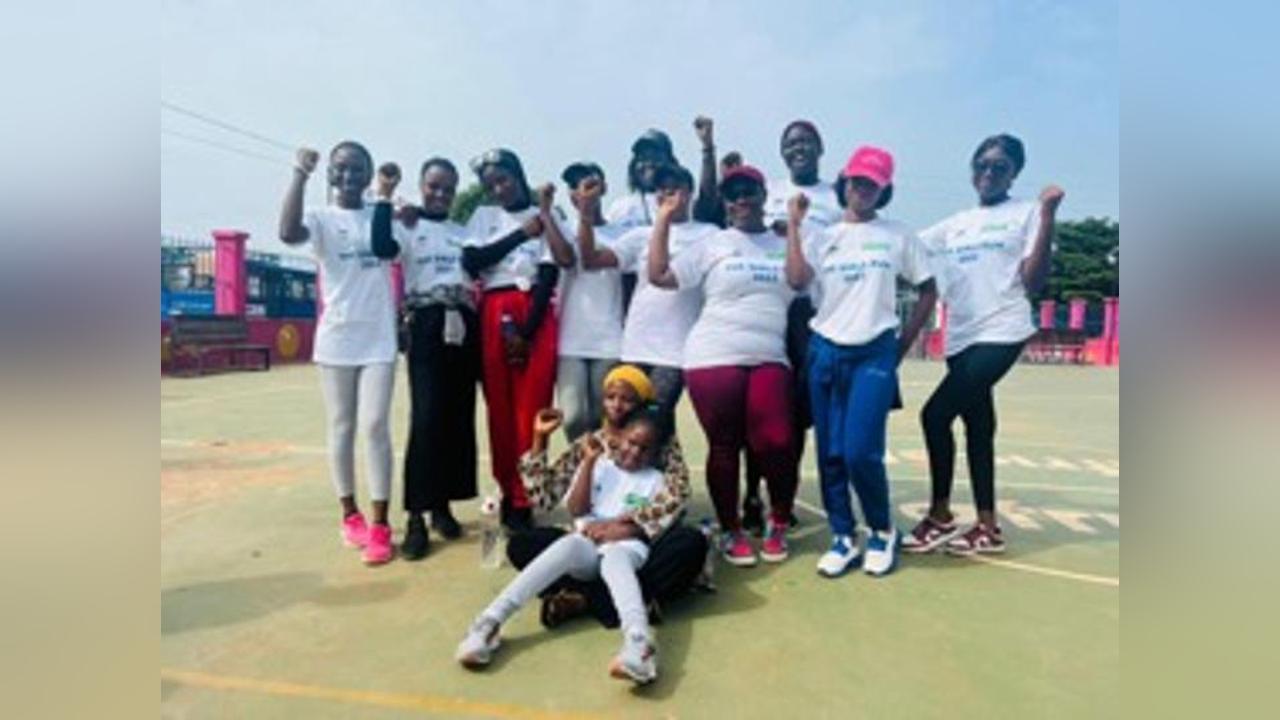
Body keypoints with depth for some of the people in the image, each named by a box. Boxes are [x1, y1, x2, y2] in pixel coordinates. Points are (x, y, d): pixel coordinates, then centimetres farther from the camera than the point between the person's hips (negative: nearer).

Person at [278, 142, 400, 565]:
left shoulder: (382, 216, 9)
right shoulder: (321, 217, 0)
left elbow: (388, 248, -6)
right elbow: (288, 233, -21)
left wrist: (387, 198, -5)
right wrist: (301, 175, -20)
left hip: (378, 338, 1)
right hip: (336, 338, 0)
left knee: (375, 426, -3)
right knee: (341, 428, 9)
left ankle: (379, 525, 1)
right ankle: (350, 514, 23)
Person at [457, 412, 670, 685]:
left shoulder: (655, 479, 19)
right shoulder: (598, 465, 20)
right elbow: (577, 510, 5)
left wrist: (617, 527, -13)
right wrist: (589, 461, -2)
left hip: (627, 546, -1)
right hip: (587, 543, 1)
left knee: (615, 558, -38)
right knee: (569, 544, -35)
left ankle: (639, 641, -65)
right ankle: (490, 621, -44)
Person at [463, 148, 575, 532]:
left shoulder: (545, 216, 8)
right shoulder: (483, 216, 15)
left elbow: (551, 274, -2)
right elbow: (470, 262, -2)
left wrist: (526, 330, -11)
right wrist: (521, 233, -5)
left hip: (536, 316, -2)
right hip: (494, 316, 2)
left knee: (532, 408, -4)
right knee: (500, 408, 3)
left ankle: (523, 500, 4)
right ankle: (509, 492, 15)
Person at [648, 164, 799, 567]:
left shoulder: (784, 246, 16)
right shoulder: (712, 245, 7)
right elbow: (659, 275, 0)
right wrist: (664, 219, 1)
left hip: (769, 360, 2)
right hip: (714, 359, -1)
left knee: (776, 444, -9)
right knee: (724, 447, 4)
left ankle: (779, 525, 16)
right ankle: (732, 532, 20)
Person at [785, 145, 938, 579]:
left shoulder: (898, 237, 6)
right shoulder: (822, 237, 8)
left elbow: (928, 291, 11)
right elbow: (797, 279, -11)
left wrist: (903, 344, 5)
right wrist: (793, 223, -7)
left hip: (874, 354, -2)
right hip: (825, 353, 3)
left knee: (860, 452, -12)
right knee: (830, 454, 5)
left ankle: (883, 532, 14)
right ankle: (843, 538, 21)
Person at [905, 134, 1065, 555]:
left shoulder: (1026, 213, 2)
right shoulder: (955, 224, 17)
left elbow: (1033, 281, -7)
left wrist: (1048, 215, -13)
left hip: (1001, 333, -6)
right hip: (961, 338, 6)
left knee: (937, 413, -14)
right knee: (978, 428, 10)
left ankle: (940, 517, 2)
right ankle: (987, 527, 20)